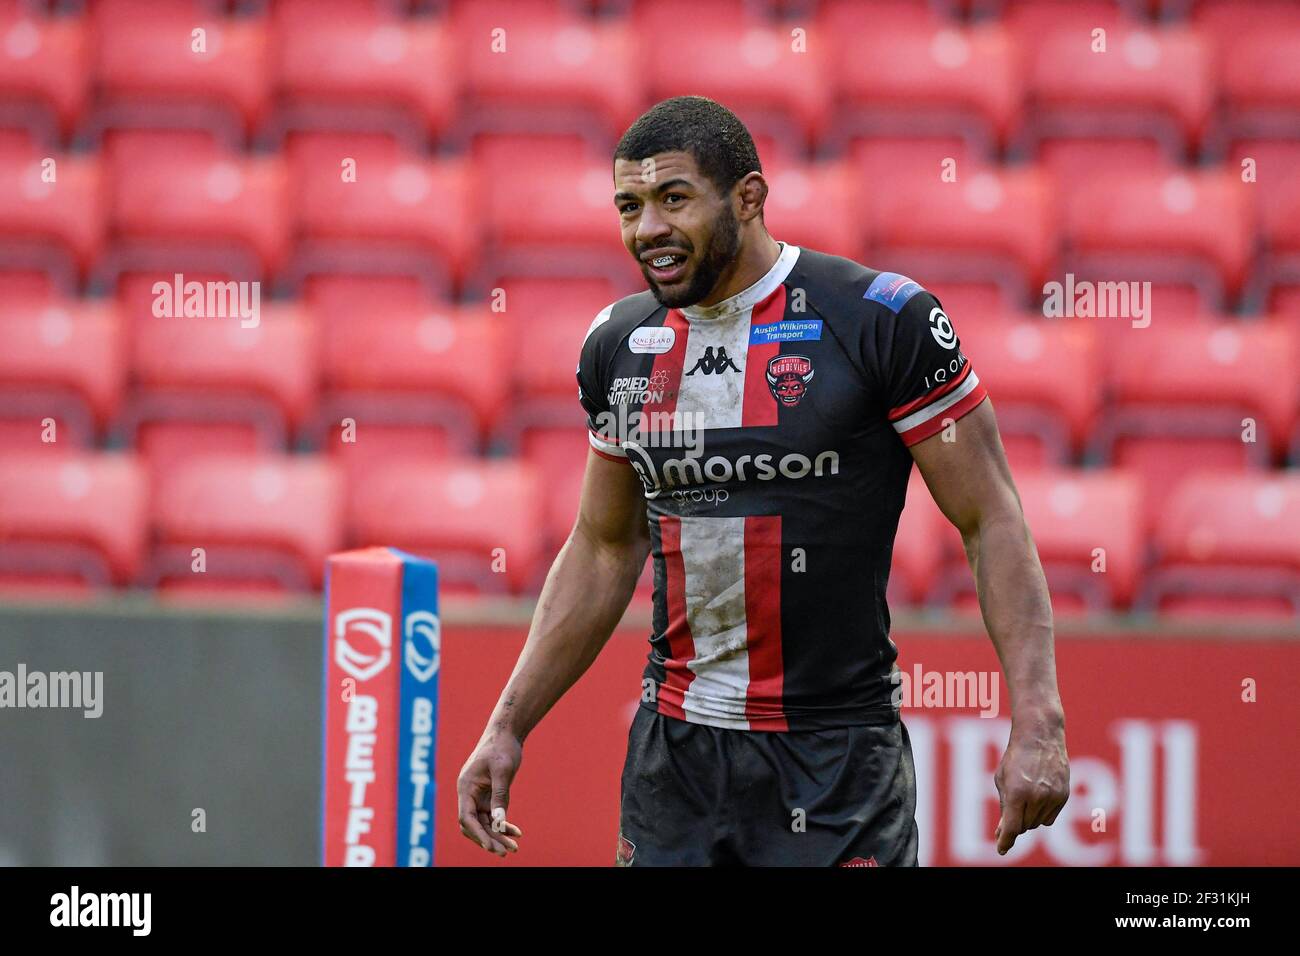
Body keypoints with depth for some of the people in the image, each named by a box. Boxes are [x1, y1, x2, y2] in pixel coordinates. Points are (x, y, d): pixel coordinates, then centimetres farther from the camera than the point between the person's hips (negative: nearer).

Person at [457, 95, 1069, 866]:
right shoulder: (622, 347, 8)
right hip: (673, 757, 5)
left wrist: (1037, 720, -16)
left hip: (836, 761, -5)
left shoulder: (881, 323, -9)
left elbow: (993, 524, -7)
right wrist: (508, 728, 17)